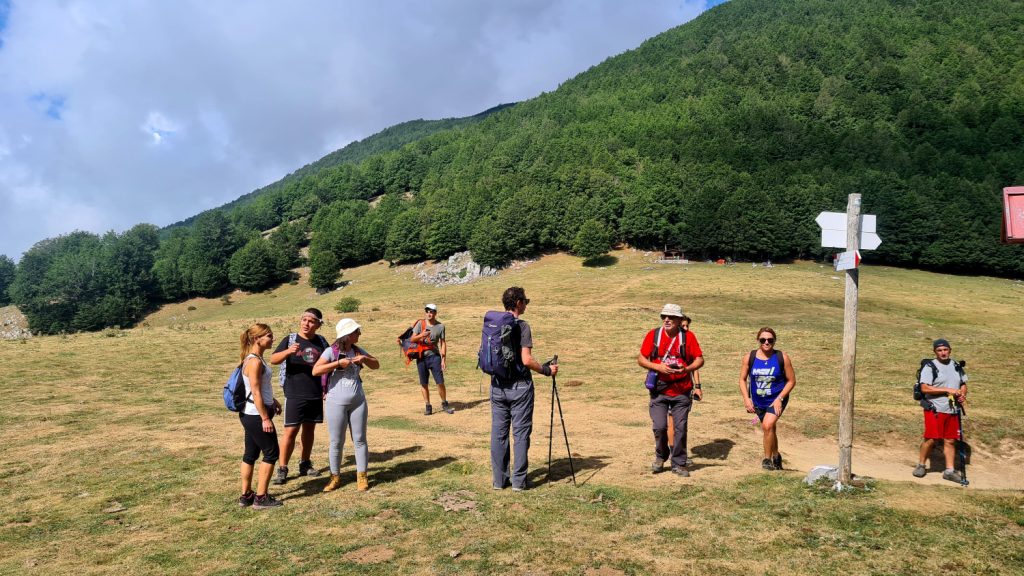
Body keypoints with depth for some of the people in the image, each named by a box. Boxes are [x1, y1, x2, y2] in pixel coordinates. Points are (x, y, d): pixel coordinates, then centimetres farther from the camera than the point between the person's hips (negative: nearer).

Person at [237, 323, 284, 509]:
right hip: (256, 415, -10)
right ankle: (261, 498, 5)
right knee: (271, 453, -1)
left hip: (249, 415, 10)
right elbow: (255, 393, -22)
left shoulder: (254, 358, 10)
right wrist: (265, 418, -20)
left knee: (251, 453, 15)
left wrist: (273, 400, 25)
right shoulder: (255, 362, -20)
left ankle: (246, 495, 23)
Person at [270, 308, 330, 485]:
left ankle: (305, 464, 26)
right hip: (294, 395, -4)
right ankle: (282, 469, 3)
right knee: (291, 431, -5)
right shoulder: (290, 340, -3)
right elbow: (273, 360, -12)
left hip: (316, 395, 4)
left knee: (309, 429, 12)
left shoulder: (321, 342, 6)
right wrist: (288, 351, -30)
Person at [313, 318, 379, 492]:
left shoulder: (357, 350, 4)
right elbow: (315, 371, -20)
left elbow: (376, 365, 12)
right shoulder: (332, 351, -10)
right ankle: (335, 477, 21)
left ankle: (362, 477, 16)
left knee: (360, 439, 7)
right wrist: (338, 363, -25)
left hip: (358, 401, 4)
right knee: (337, 442, 6)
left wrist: (365, 359, -9)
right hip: (336, 403, -4)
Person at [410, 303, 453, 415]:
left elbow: (443, 343, 5)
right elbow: (412, 339, -2)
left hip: (434, 356, 0)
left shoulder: (440, 326, 3)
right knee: (424, 383, 5)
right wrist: (421, 335, -22)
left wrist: (443, 359, -1)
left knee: (440, 382, -3)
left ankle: (444, 404, 14)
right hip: (421, 357, 0)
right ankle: (428, 406, 15)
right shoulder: (420, 324, 1)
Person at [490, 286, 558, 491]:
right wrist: (546, 370, -4)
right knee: (521, 433, 3)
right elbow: (526, 360, -18)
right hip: (519, 386, -5)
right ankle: (519, 480, 6)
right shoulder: (522, 326, -13)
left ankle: (499, 479, 15)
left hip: (497, 386, 5)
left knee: (498, 432, 9)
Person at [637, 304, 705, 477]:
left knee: (680, 428, 3)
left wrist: (686, 369, -19)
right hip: (659, 390, 0)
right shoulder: (653, 335, 0)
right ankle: (661, 456, 23)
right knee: (659, 427, -5)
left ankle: (679, 464, 19)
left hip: (681, 391, 0)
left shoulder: (688, 336, 0)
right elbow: (641, 359, 2)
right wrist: (658, 367, -15)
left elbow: (700, 359, 1)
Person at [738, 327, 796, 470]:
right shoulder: (749, 357, -8)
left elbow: (791, 381, -7)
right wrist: (746, 398, -12)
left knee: (767, 425, -23)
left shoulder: (782, 358, -13)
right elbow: (742, 379, 0)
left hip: (776, 400, -3)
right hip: (758, 401, 4)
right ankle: (776, 456, 43)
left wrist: (779, 398, -16)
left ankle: (767, 459, -5)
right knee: (769, 430, 19)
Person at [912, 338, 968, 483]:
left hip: (953, 411, 5)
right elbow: (924, 388, -16)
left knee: (950, 440, 6)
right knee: (931, 439, -7)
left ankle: (949, 470, 13)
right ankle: (921, 465, 9)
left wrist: (962, 394, -1)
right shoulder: (929, 367, -7)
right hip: (934, 410, -5)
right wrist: (948, 390, -18)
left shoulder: (957, 366, 13)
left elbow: (964, 384, 22)